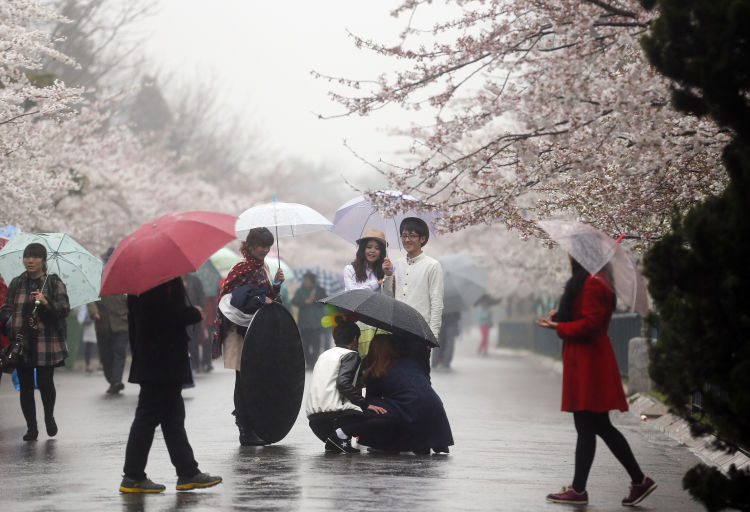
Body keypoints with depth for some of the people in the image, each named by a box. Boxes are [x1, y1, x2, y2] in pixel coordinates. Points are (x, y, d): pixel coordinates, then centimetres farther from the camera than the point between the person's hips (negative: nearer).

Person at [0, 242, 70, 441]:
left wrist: (47, 303, -22)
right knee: (26, 385, 2)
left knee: (45, 382, -9)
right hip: (22, 343, 3)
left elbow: (64, 309, -4)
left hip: (46, 341, -3)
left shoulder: (55, 283, 5)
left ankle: (49, 416, 19)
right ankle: (31, 427, 11)